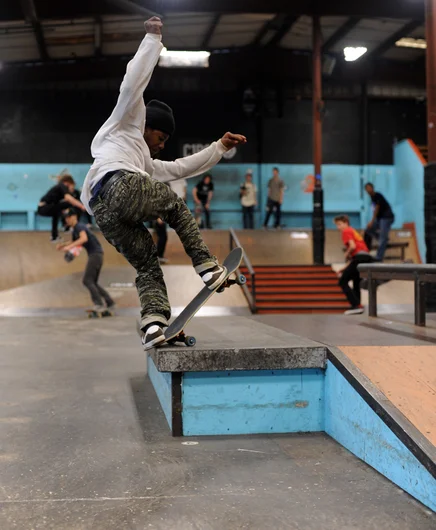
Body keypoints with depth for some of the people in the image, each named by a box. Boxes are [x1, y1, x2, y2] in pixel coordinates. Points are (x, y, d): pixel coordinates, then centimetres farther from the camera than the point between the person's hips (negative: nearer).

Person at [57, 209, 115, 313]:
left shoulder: (79, 226, -9)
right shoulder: (75, 230, 21)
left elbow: (84, 238, -29)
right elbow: (73, 243, 37)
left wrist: (70, 247, -33)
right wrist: (62, 245, 19)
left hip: (95, 254, -10)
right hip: (94, 255, 10)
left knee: (87, 280, -13)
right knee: (93, 283, 10)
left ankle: (99, 304, -19)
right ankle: (110, 303, 6)